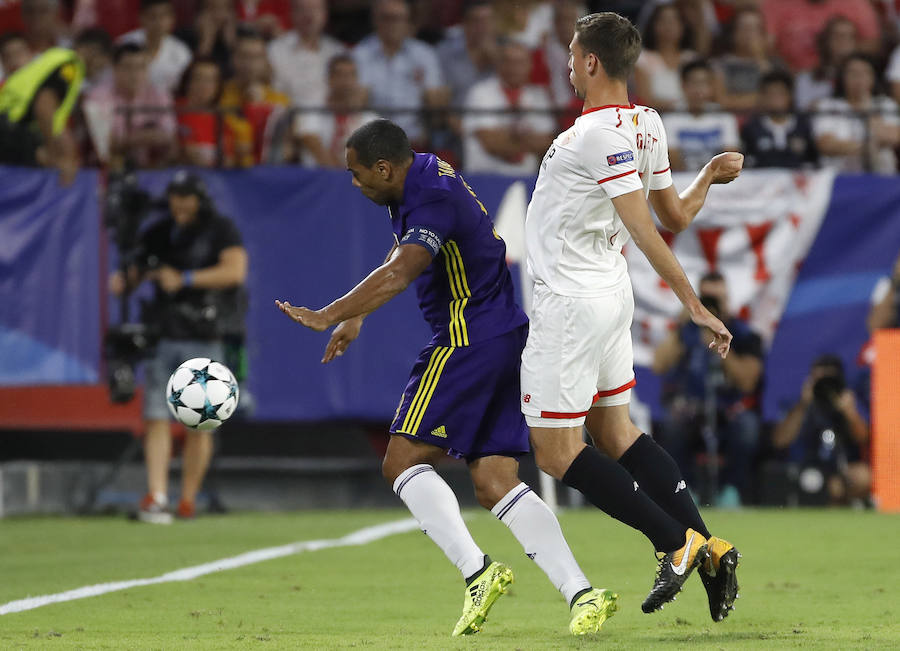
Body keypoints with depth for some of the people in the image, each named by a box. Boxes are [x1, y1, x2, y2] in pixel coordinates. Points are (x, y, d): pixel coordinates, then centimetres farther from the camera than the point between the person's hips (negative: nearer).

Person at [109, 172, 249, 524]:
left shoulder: (221, 231, -3)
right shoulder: (159, 234, 11)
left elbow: (235, 270, -18)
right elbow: (139, 270, 12)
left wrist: (184, 279, -22)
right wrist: (124, 281, -12)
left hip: (204, 342, -3)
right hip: (164, 337, 3)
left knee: (199, 425, -1)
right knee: (156, 418, -8)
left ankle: (188, 500, 10)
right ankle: (156, 497, -14)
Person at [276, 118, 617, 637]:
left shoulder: (434, 199, -18)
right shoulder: (422, 178, 14)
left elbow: (399, 274, -33)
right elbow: (400, 259, 29)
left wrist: (330, 316, -34)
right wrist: (355, 317, 30)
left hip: (469, 338, -10)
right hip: (505, 337, 10)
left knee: (403, 462, -5)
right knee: (495, 483, 3)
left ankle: (477, 572, -16)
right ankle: (582, 594, -7)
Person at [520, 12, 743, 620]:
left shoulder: (601, 134, -21)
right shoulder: (645, 124, 5)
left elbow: (646, 231, -26)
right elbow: (676, 216, 13)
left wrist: (694, 304, -27)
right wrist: (710, 174, 30)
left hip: (571, 306, -9)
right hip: (612, 294, 9)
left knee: (556, 451, -3)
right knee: (617, 434, 16)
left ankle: (676, 542, -6)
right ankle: (707, 546, 10)